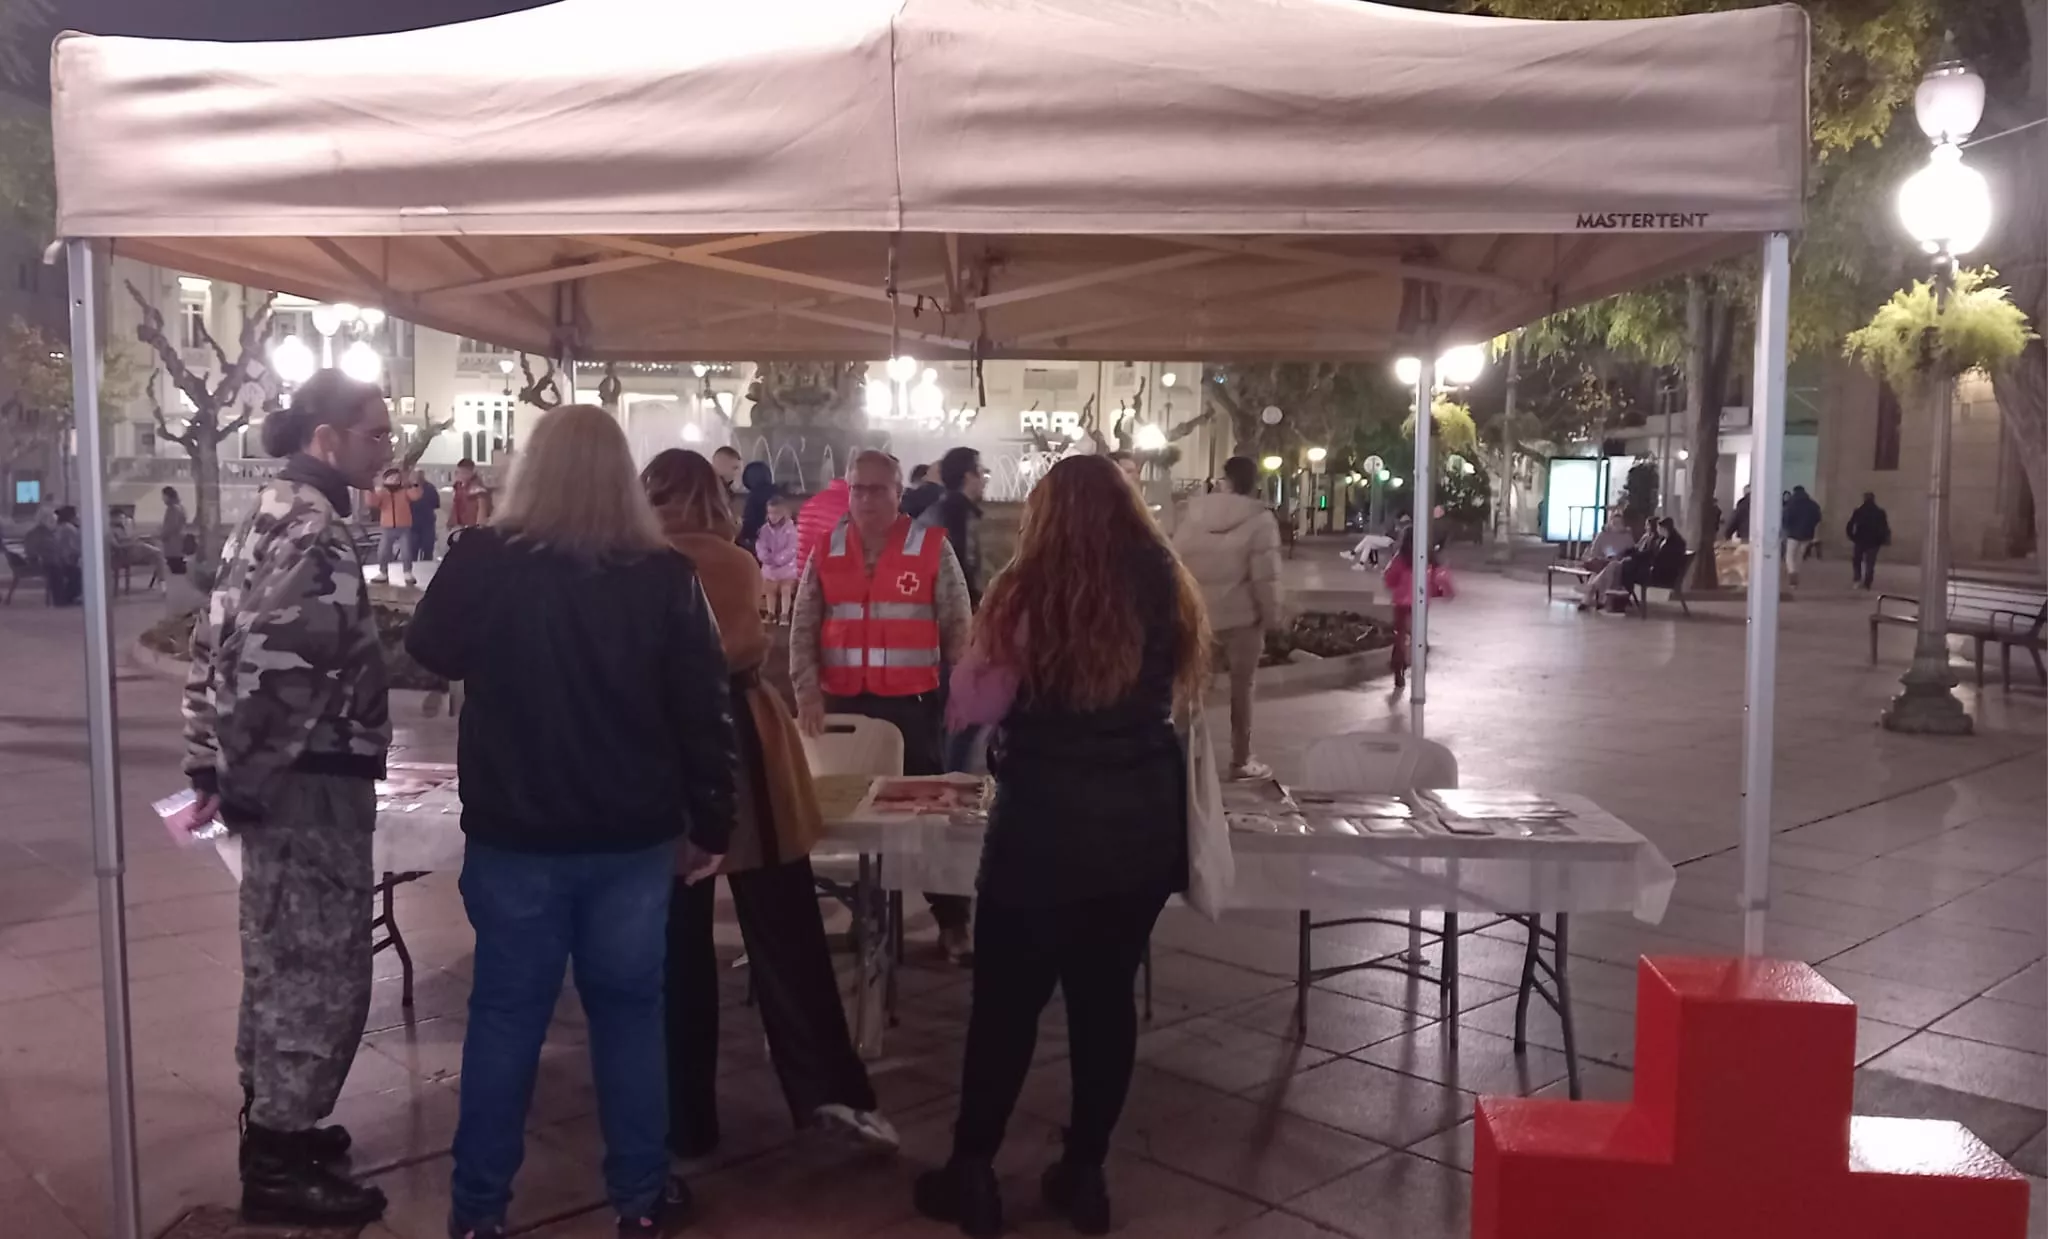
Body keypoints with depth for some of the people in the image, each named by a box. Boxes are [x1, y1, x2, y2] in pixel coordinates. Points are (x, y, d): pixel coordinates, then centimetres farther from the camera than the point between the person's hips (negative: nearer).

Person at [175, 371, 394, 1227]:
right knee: (320, 971, 0)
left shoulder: (273, 514, 13)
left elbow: (214, 644, 16)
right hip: (314, 781, -10)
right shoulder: (313, 529, -18)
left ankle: (271, 1127, 34)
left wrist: (213, 763, 16)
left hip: (277, 779, 10)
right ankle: (280, 1164, 11)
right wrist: (241, 771, -17)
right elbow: (270, 656, -29)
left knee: (281, 959, 20)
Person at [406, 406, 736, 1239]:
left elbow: (430, 654, 10)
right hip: (633, 838, 0)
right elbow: (705, 713, -5)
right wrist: (710, 826, 5)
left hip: (513, 835, 0)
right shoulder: (665, 577, -9)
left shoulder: (481, 563, -9)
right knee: (629, 1011, 13)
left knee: (506, 1013, 12)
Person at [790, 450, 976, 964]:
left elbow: (958, 628, 1)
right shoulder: (826, 551, 6)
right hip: (842, 700, 3)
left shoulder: (931, 548, -2)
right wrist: (806, 691, -5)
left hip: (913, 701, -3)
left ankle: (952, 920, 11)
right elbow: (803, 629, 6)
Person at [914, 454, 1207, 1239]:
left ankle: (971, 1173, 17)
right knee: (1107, 995, 12)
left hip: (1046, 824, -3)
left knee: (1007, 999, 8)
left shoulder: (1029, 594, -10)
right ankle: (1084, 1173, 21)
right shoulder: (1169, 592, 1)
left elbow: (969, 709, -4)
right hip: (1144, 824, 4)